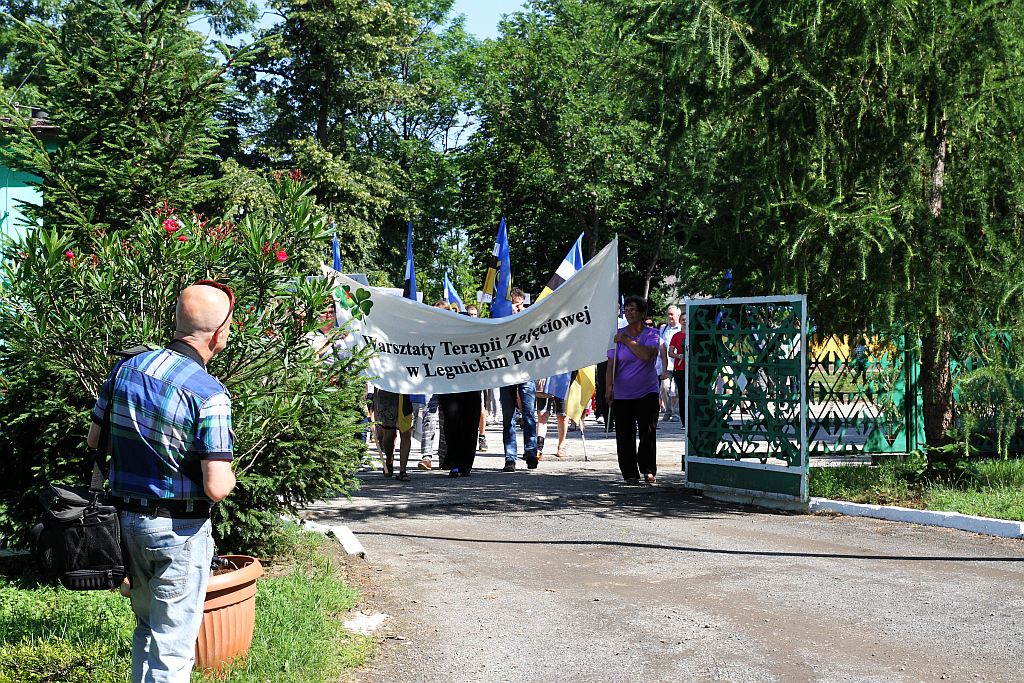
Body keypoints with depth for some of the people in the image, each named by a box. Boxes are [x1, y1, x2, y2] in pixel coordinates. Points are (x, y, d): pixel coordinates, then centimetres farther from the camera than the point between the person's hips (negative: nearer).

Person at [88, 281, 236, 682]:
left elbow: (95, 440, 11)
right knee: (172, 647, 5)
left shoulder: (126, 369, -1)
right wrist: (229, 473, -1)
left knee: (146, 628, 24)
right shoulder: (210, 395, -21)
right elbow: (217, 488, -23)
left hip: (126, 520, 6)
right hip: (180, 529, -6)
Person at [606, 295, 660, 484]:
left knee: (647, 432, -5)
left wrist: (627, 341, -16)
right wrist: (609, 386, -9)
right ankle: (630, 473, 9)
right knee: (625, 435, 1)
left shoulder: (651, 334, 0)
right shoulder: (618, 335, 3)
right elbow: (611, 364, 2)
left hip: (647, 392, -1)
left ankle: (648, 470, 5)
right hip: (622, 394, 1)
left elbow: (647, 355, -20)